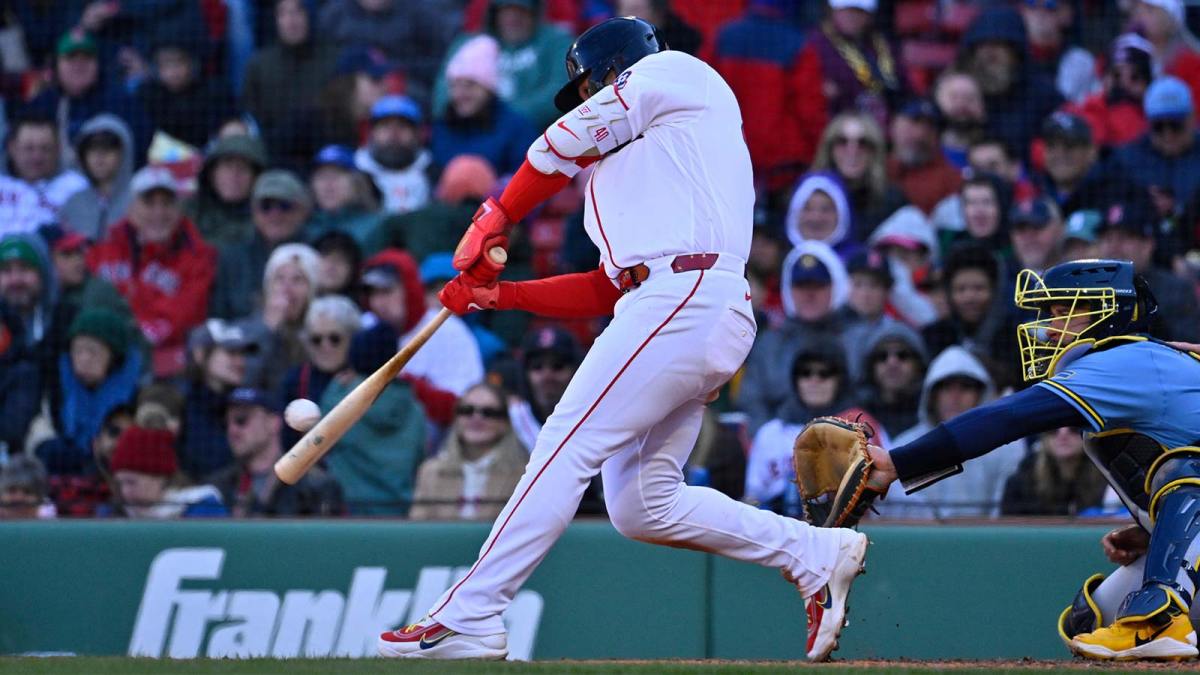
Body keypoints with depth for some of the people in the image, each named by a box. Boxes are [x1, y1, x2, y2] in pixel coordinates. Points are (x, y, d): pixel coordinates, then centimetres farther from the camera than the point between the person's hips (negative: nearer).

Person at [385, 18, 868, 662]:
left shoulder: (677, 73, 10)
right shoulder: (620, 164, 34)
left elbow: (562, 144, 4)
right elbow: (610, 288, 26)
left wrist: (493, 220, 15)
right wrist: (500, 294, 21)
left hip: (686, 294, -9)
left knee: (566, 445, -13)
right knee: (641, 504, 5)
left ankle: (468, 618, -18)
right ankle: (816, 554, 9)